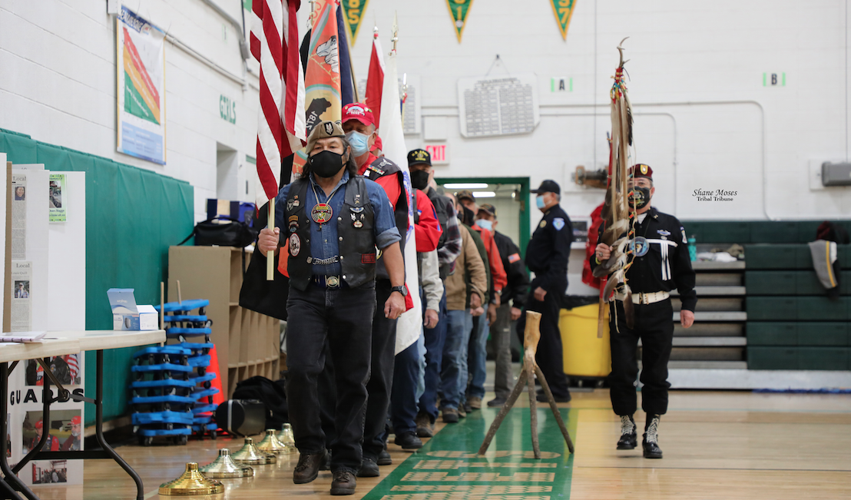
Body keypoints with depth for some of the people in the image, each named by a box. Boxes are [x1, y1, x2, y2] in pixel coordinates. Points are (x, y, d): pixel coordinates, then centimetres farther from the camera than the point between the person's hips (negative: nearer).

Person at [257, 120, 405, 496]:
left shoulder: (371, 193, 9)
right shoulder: (291, 195, 12)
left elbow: (389, 244, 6)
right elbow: (273, 237, 18)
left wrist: (397, 289, -6)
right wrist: (264, 242, -7)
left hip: (354, 296, 0)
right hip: (307, 295, 1)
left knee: (352, 381, 1)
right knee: (300, 371, -14)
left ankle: (346, 464, 10)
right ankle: (309, 448, 8)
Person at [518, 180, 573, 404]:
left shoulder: (558, 219, -12)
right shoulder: (547, 219, 20)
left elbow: (560, 256, -22)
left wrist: (545, 286, -26)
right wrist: (539, 283, 14)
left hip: (550, 283, -11)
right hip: (542, 282, 11)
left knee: (548, 335, -6)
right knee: (525, 329, 12)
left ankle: (559, 391, 0)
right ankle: (550, 380, 17)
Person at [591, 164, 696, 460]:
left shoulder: (670, 226, 9)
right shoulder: (610, 226, 7)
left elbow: (684, 270, 11)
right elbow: (598, 270, 5)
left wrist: (688, 305, 4)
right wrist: (599, 258, -17)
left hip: (658, 310, 0)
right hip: (622, 309, 0)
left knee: (656, 375, 2)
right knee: (622, 372, -2)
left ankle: (652, 435, 10)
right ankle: (627, 429, 15)